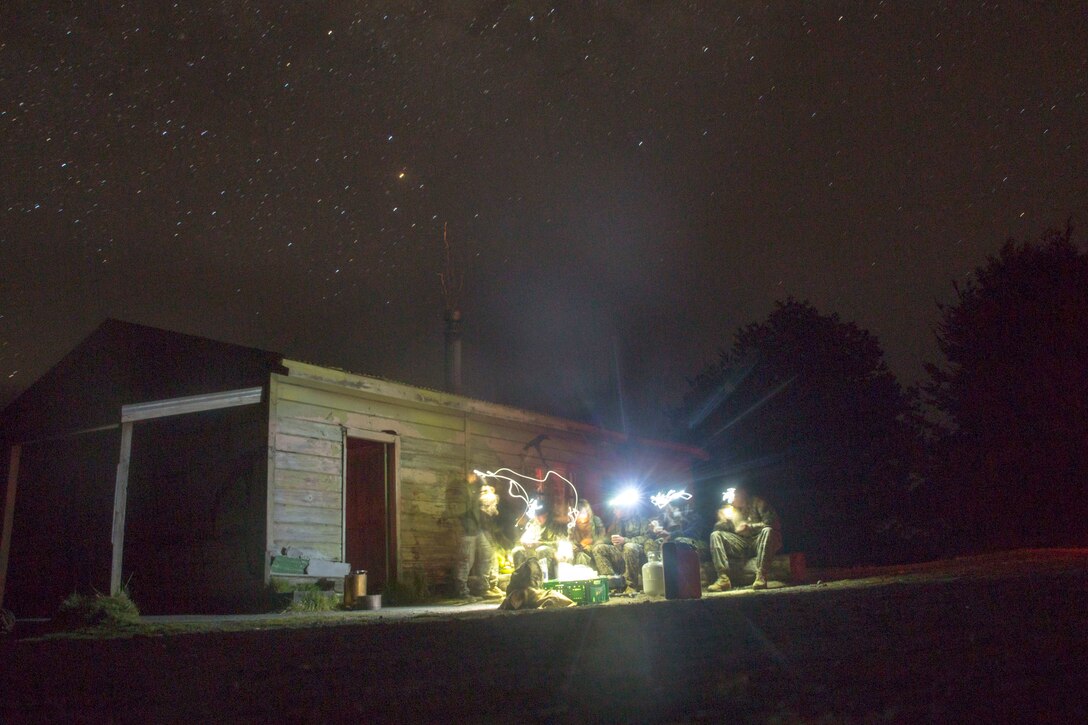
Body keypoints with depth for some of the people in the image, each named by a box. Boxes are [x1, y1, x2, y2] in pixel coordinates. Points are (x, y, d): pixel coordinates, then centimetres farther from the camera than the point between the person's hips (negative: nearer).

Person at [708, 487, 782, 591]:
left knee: (768, 530, -33)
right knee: (715, 535, -16)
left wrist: (750, 527, -16)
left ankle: (760, 577, -41)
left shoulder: (757, 503, 5)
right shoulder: (728, 509, 14)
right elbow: (717, 527, 6)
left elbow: (771, 522, -7)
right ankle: (723, 578, -32)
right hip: (740, 546, 3)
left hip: (758, 542, -3)